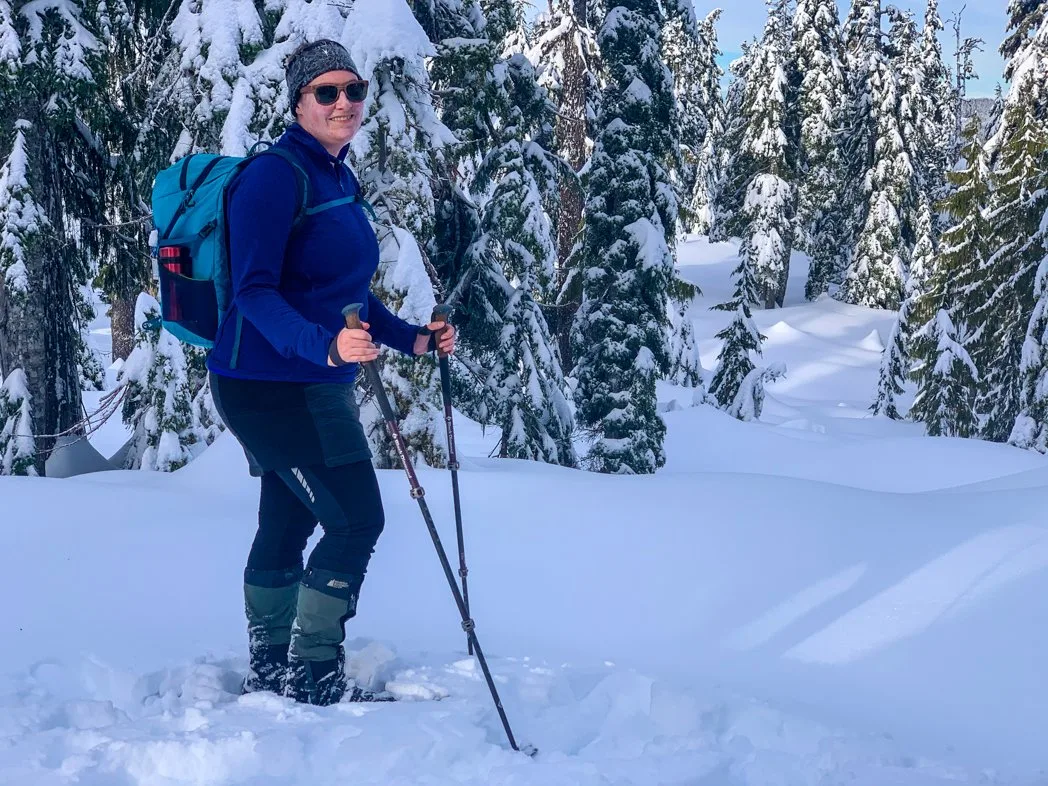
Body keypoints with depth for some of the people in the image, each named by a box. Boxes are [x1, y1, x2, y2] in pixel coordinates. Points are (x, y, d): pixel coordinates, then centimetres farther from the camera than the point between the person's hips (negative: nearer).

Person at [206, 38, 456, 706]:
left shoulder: (339, 180, 13)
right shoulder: (275, 176, -16)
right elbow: (254, 291, -24)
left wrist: (411, 338, 11)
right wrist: (325, 345, -37)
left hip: (316, 383, 9)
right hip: (269, 382, -9)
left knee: (287, 527, 16)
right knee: (357, 519, -10)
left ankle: (271, 675, 28)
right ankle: (315, 676, 1)